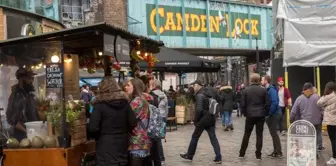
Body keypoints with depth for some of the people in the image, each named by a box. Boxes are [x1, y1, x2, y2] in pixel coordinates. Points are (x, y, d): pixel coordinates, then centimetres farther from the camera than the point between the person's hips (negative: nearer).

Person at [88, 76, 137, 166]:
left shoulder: (100, 105, -11)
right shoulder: (124, 102, 2)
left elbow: (93, 128, -16)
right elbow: (133, 123, 1)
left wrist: (98, 137, 3)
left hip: (106, 144, -4)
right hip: (122, 142, 5)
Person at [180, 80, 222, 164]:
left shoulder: (200, 95, -15)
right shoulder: (209, 93, 11)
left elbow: (199, 109, -23)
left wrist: (195, 120, -12)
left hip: (203, 120, -7)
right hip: (211, 119, 7)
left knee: (195, 137, 8)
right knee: (213, 138, 7)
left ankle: (189, 156, 21)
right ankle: (218, 158, 3)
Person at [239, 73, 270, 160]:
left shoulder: (246, 90, -1)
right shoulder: (263, 90, -2)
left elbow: (243, 104, 0)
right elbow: (267, 104, -1)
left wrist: (245, 113, 12)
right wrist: (266, 113, 10)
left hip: (250, 115, 1)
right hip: (261, 115, 0)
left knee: (247, 134, 12)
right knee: (259, 134, 5)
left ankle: (242, 153, 15)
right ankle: (258, 155, 5)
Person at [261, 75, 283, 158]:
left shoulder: (271, 90, -16)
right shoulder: (267, 89, 12)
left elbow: (274, 103, -25)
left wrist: (269, 113, -20)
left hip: (274, 114, -9)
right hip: (272, 114, 9)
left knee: (273, 133, -5)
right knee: (273, 133, 13)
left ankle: (279, 152, 1)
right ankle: (276, 151, 21)